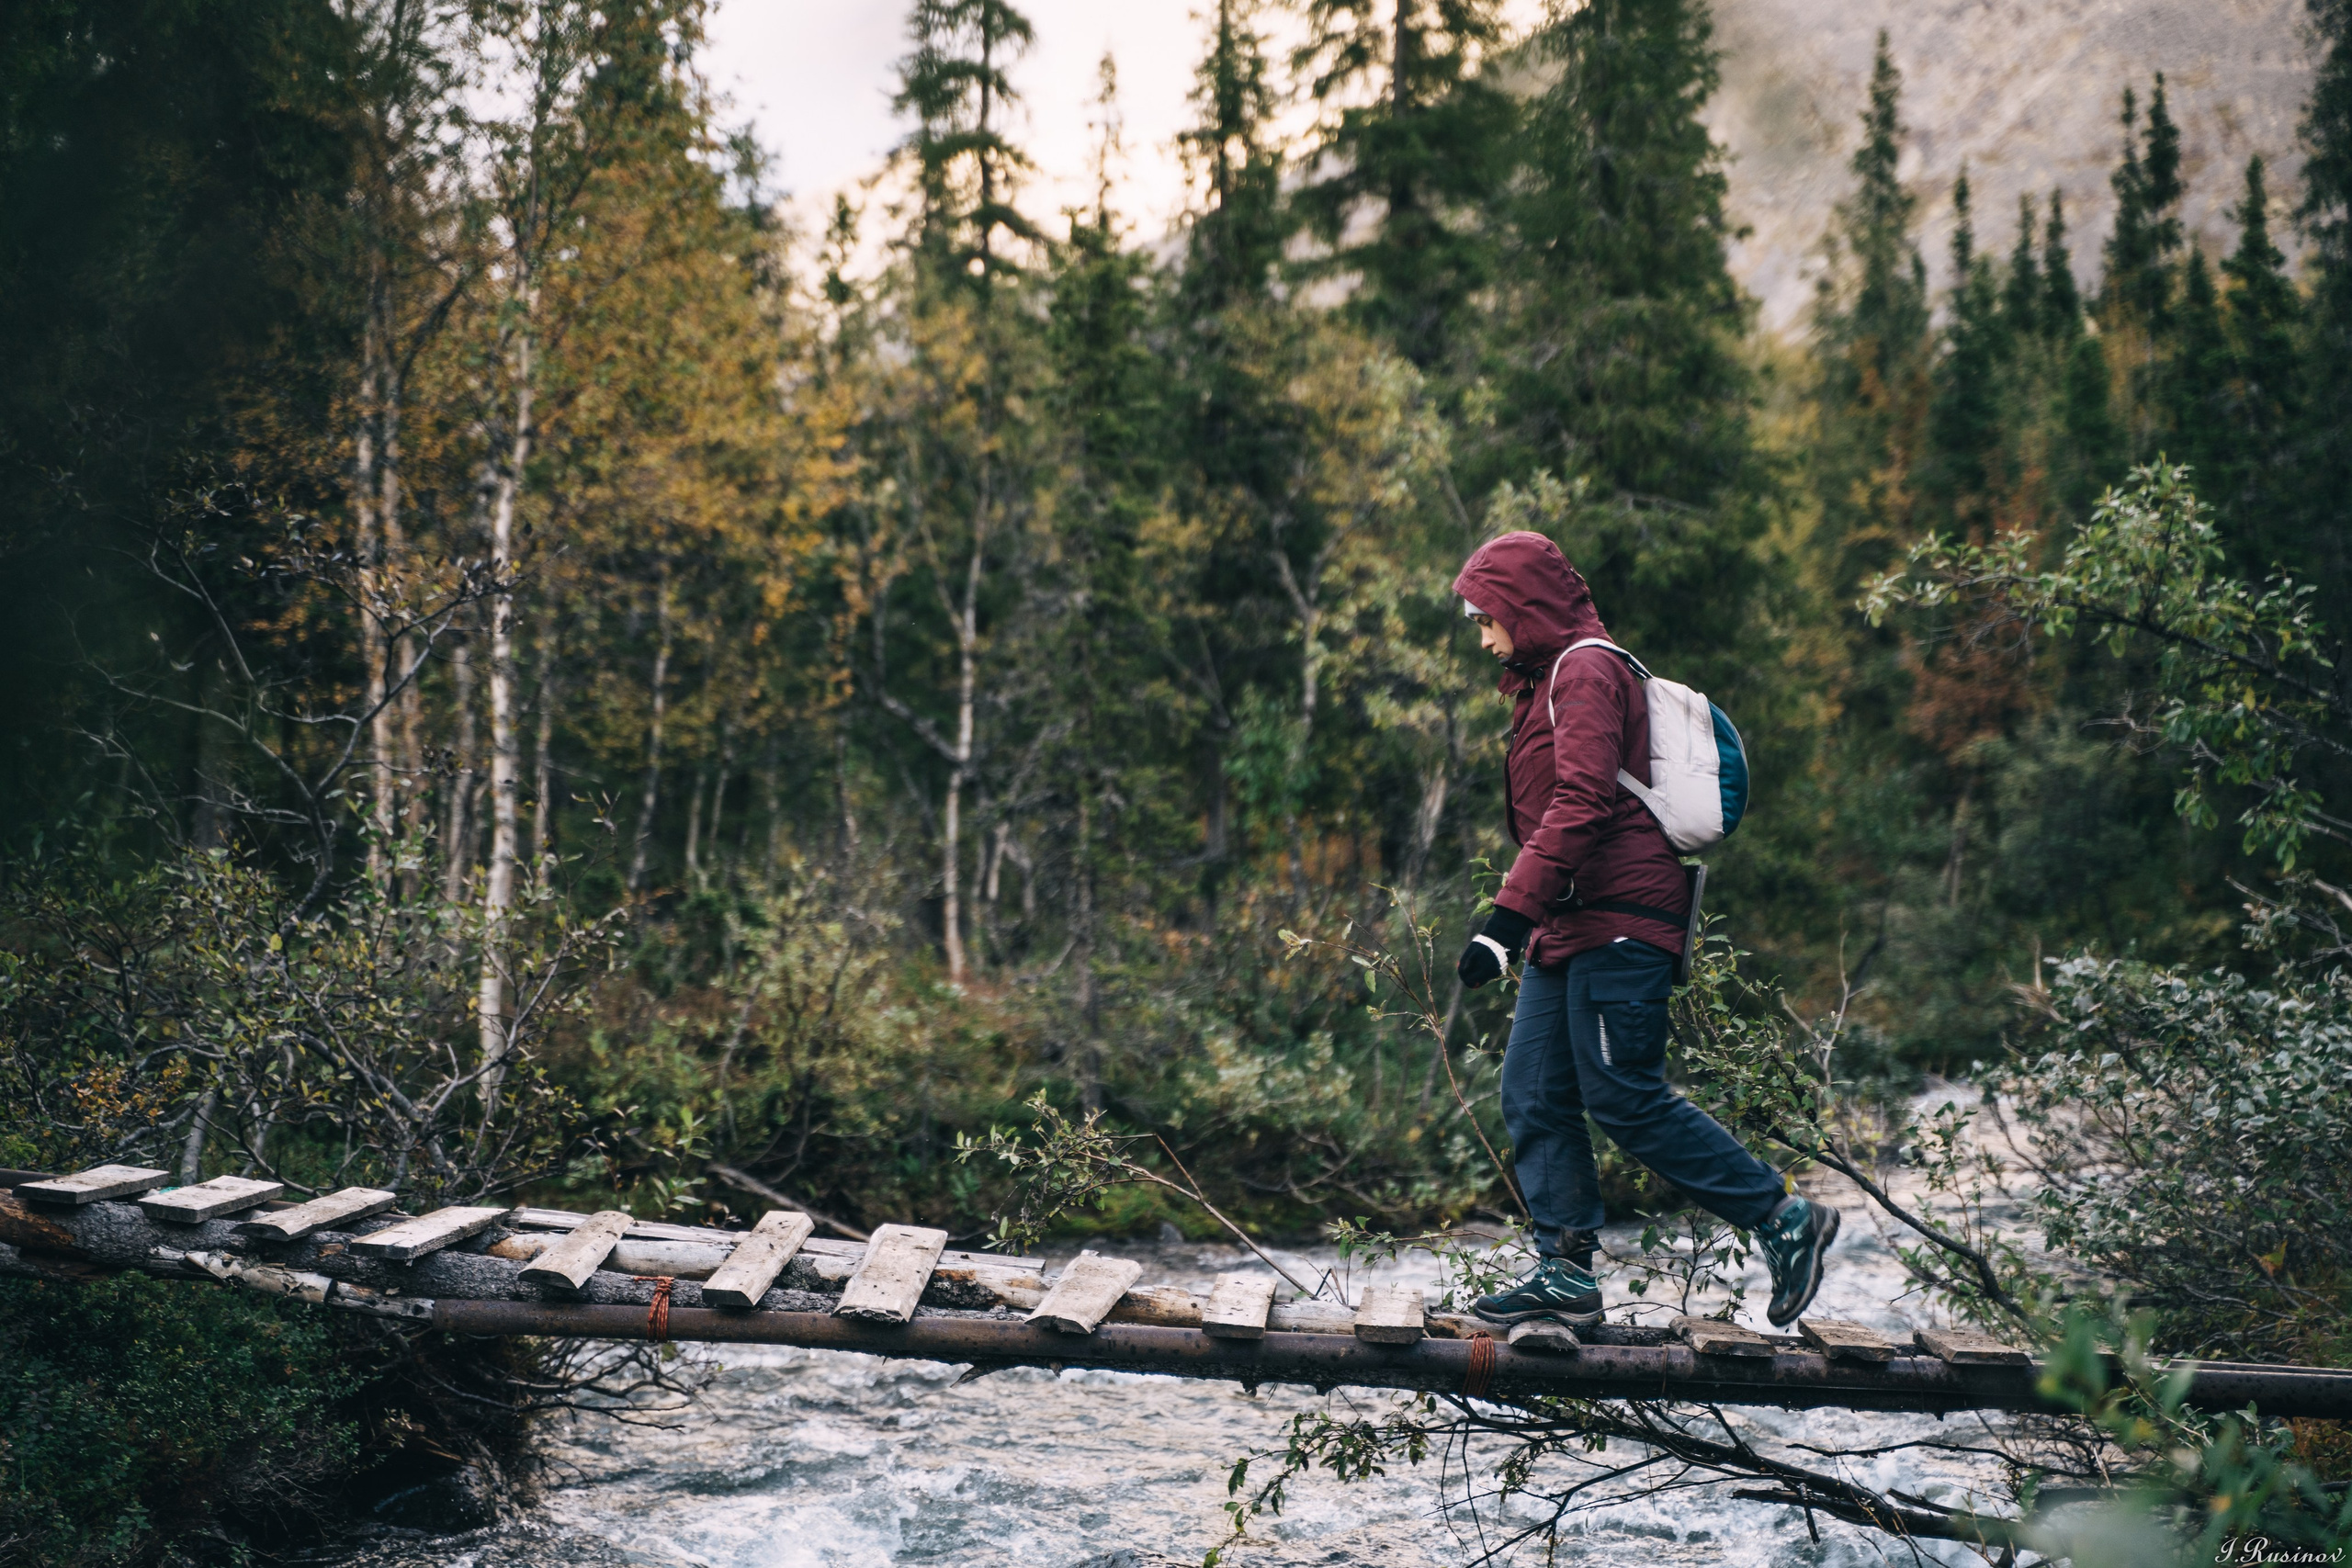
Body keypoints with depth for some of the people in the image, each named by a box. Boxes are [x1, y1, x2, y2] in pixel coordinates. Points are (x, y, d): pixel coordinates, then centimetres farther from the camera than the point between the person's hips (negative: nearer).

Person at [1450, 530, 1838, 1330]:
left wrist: (1508, 915, -27)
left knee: (1624, 1097, -9)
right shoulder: (1551, 680, 23)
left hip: (1617, 926, -10)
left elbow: (1581, 802, -22)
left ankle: (1783, 1217, 1)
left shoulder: (1586, 670, -9)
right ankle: (1566, 1271, 8)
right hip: (1569, 933, 10)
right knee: (1534, 1097, 5)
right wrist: (1523, 920, 21)